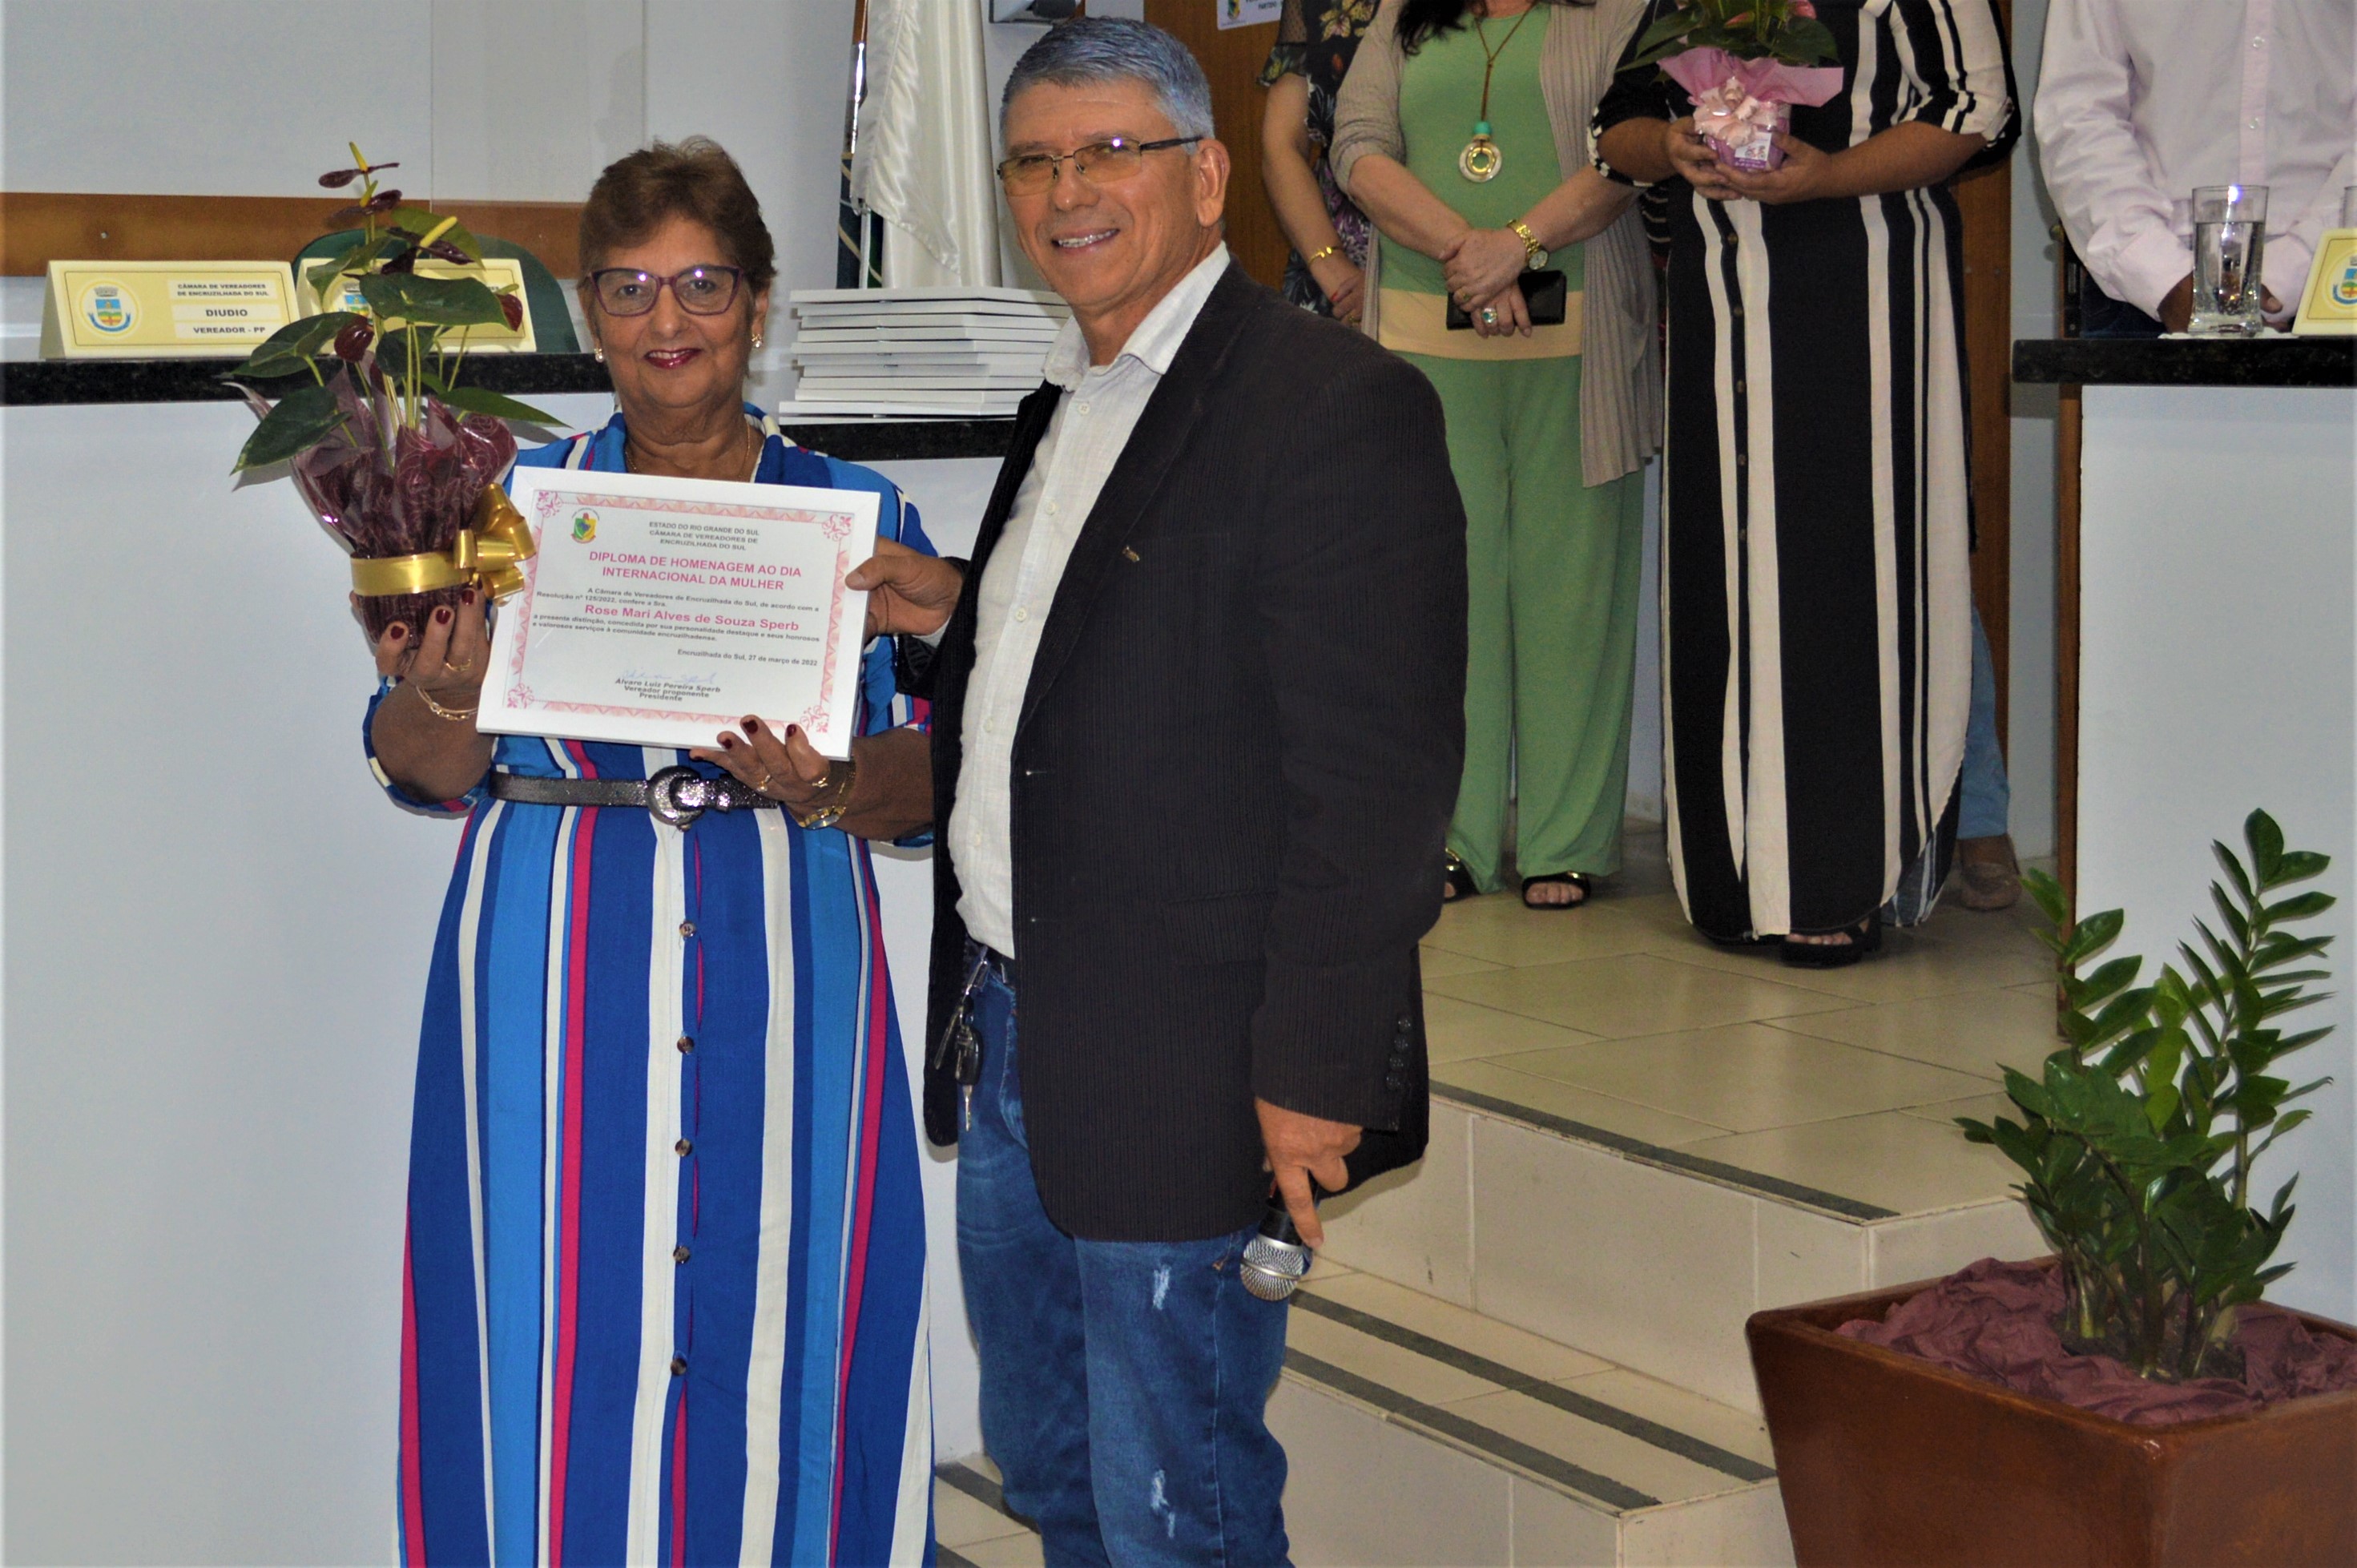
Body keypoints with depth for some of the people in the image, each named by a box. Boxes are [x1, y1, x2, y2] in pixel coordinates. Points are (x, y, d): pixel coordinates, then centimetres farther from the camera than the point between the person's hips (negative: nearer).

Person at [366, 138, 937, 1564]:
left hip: (774, 984, 0)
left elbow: (926, 776, 3)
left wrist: (826, 789, -17)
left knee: (772, 1319, 1)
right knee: (554, 1332, 1)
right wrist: (450, 691, -16)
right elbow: (426, 770, 5)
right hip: (553, 994, 0)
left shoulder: (857, 516, 7)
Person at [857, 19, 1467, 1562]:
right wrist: (963, 614, 6)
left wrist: (1314, 1074, -21)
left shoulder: (1336, 404, -15)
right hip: (1005, 1033, 9)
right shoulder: (1067, 408, 14)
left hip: (1182, 1079, -9)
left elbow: (1375, 774, -20)